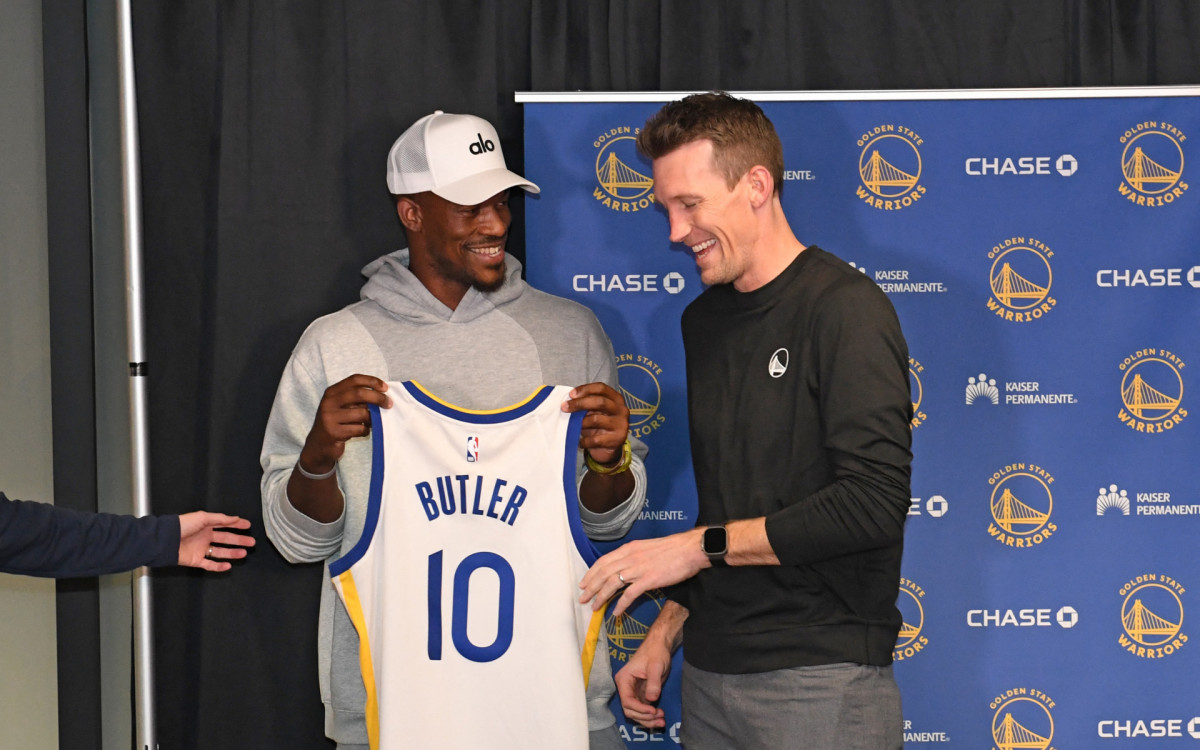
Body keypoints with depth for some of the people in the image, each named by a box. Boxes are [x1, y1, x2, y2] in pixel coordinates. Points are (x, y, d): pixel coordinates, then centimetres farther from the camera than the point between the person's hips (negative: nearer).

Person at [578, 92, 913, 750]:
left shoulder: (845, 307, -10)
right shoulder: (704, 319, 14)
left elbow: (873, 502, -19)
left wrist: (705, 545, -14)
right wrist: (665, 633, 13)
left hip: (821, 682, -7)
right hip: (710, 673, 7)